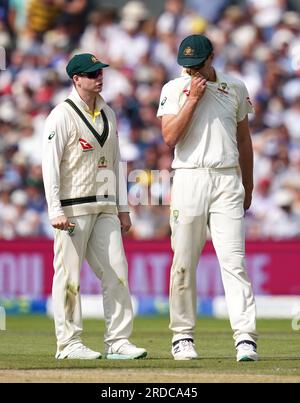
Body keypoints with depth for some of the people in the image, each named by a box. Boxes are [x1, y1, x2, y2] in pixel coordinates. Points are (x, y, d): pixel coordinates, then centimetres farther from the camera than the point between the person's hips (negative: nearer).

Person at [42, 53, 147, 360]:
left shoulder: (107, 114, 15)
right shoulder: (62, 115, -7)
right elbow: (50, 164, -11)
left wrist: (122, 208, 14)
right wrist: (56, 211, -18)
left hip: (105, 207, 7)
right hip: (73, 208, -7)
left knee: (116, 272, 1)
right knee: (69, 274, -3)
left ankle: (118, 340, 5)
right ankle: (68, 343, 2)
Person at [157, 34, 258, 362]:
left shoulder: (235, 89, 11)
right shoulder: (174, 90, 5)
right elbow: (170, 137, -8)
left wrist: (247, 187, 19)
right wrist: (193, 98, -10)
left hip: (227, 180, 1)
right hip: (189, 179, 0)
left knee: (233, 260, -9)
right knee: (184, 263, 1)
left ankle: (245, 338, -16)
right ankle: (183, 336, 10)